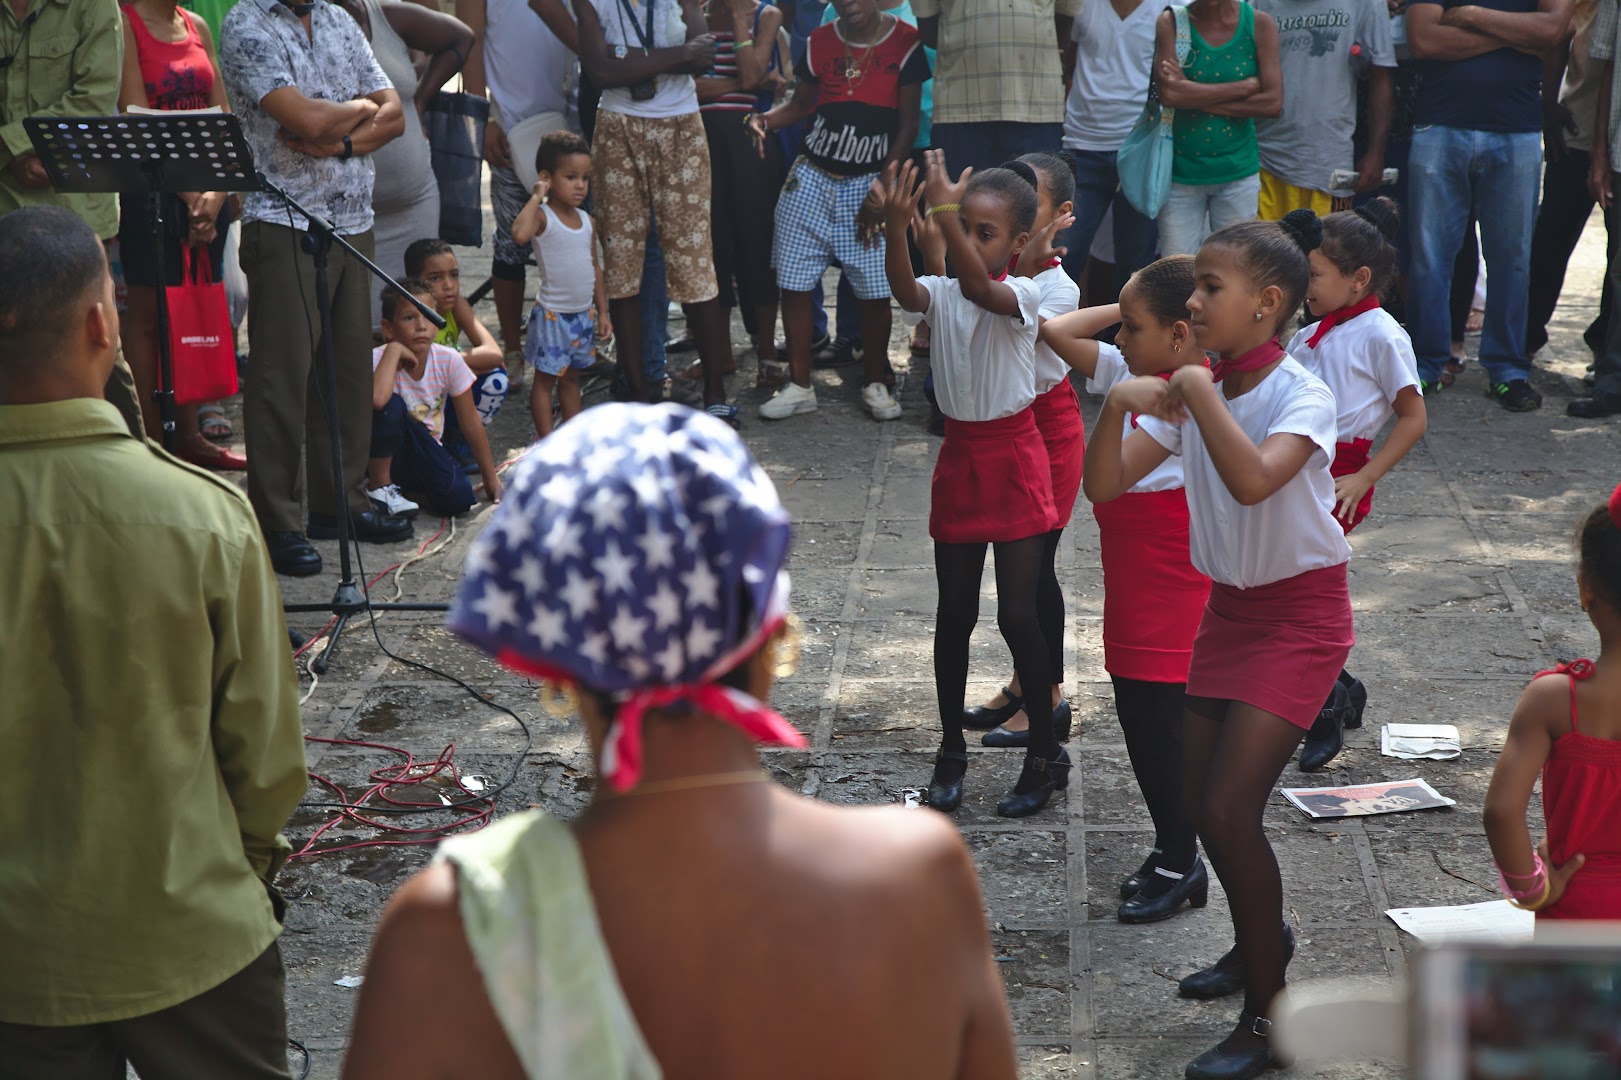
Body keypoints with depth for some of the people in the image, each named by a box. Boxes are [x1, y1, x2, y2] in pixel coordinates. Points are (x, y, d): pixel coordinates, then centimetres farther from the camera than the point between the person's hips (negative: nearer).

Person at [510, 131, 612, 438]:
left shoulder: (585, 219, 7)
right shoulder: (542, 216, -14)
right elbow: (520, 233, -38)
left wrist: (602, 312, 11)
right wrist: (536, 197, -27)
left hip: (584, 314, 7)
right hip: (552, 315, -7)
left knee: (571, 377, 18)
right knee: (545, 378, 4)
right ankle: (546, 441, 10)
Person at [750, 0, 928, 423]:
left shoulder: (905, 43, -3)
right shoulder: (820, 42, 6)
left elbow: (908, 125, -3)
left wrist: (882, 189, -9)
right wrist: (766, 119, -6)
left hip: (870, 183, -3)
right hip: (812, 180, 3)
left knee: (875, 290, -4)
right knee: (794, 284, 1)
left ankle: (876, 384, 14)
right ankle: (800, 385, 12)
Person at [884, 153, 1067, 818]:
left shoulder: (1022, 295, -11)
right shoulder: (942, 294, -1)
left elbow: (981, 291, -33)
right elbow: (906, 292, -24)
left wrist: (945, 213, -46)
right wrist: (897, 227, -43)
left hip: (1013, 459, -4)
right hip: (959, 458, 4)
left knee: (1017, 614, -3)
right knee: (954, 614, 10)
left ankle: (1046, 754, 11)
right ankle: (951, 751, 22)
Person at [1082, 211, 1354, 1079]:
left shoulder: (1301, 395, -20)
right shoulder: (1190, 392, -2)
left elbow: (1253, 481, -40)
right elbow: (1103, 487, -7)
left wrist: (1198, 390, -32)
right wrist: (1119, 404, -23)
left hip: (1301, 612, -7)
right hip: (1229, 606, 7)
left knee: (1229, 809, -13)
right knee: (1198, 799, 14)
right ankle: (1261, 940, 41)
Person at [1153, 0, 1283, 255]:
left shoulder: (1260, 24, -2)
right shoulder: (1171, 22, -5)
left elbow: (1273, 102, -11)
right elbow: (1169, 93, -19)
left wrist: (1195, 96, -14)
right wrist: (1246, 86, -15)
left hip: (1238, 174, 1)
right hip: (1180, 172, -1)